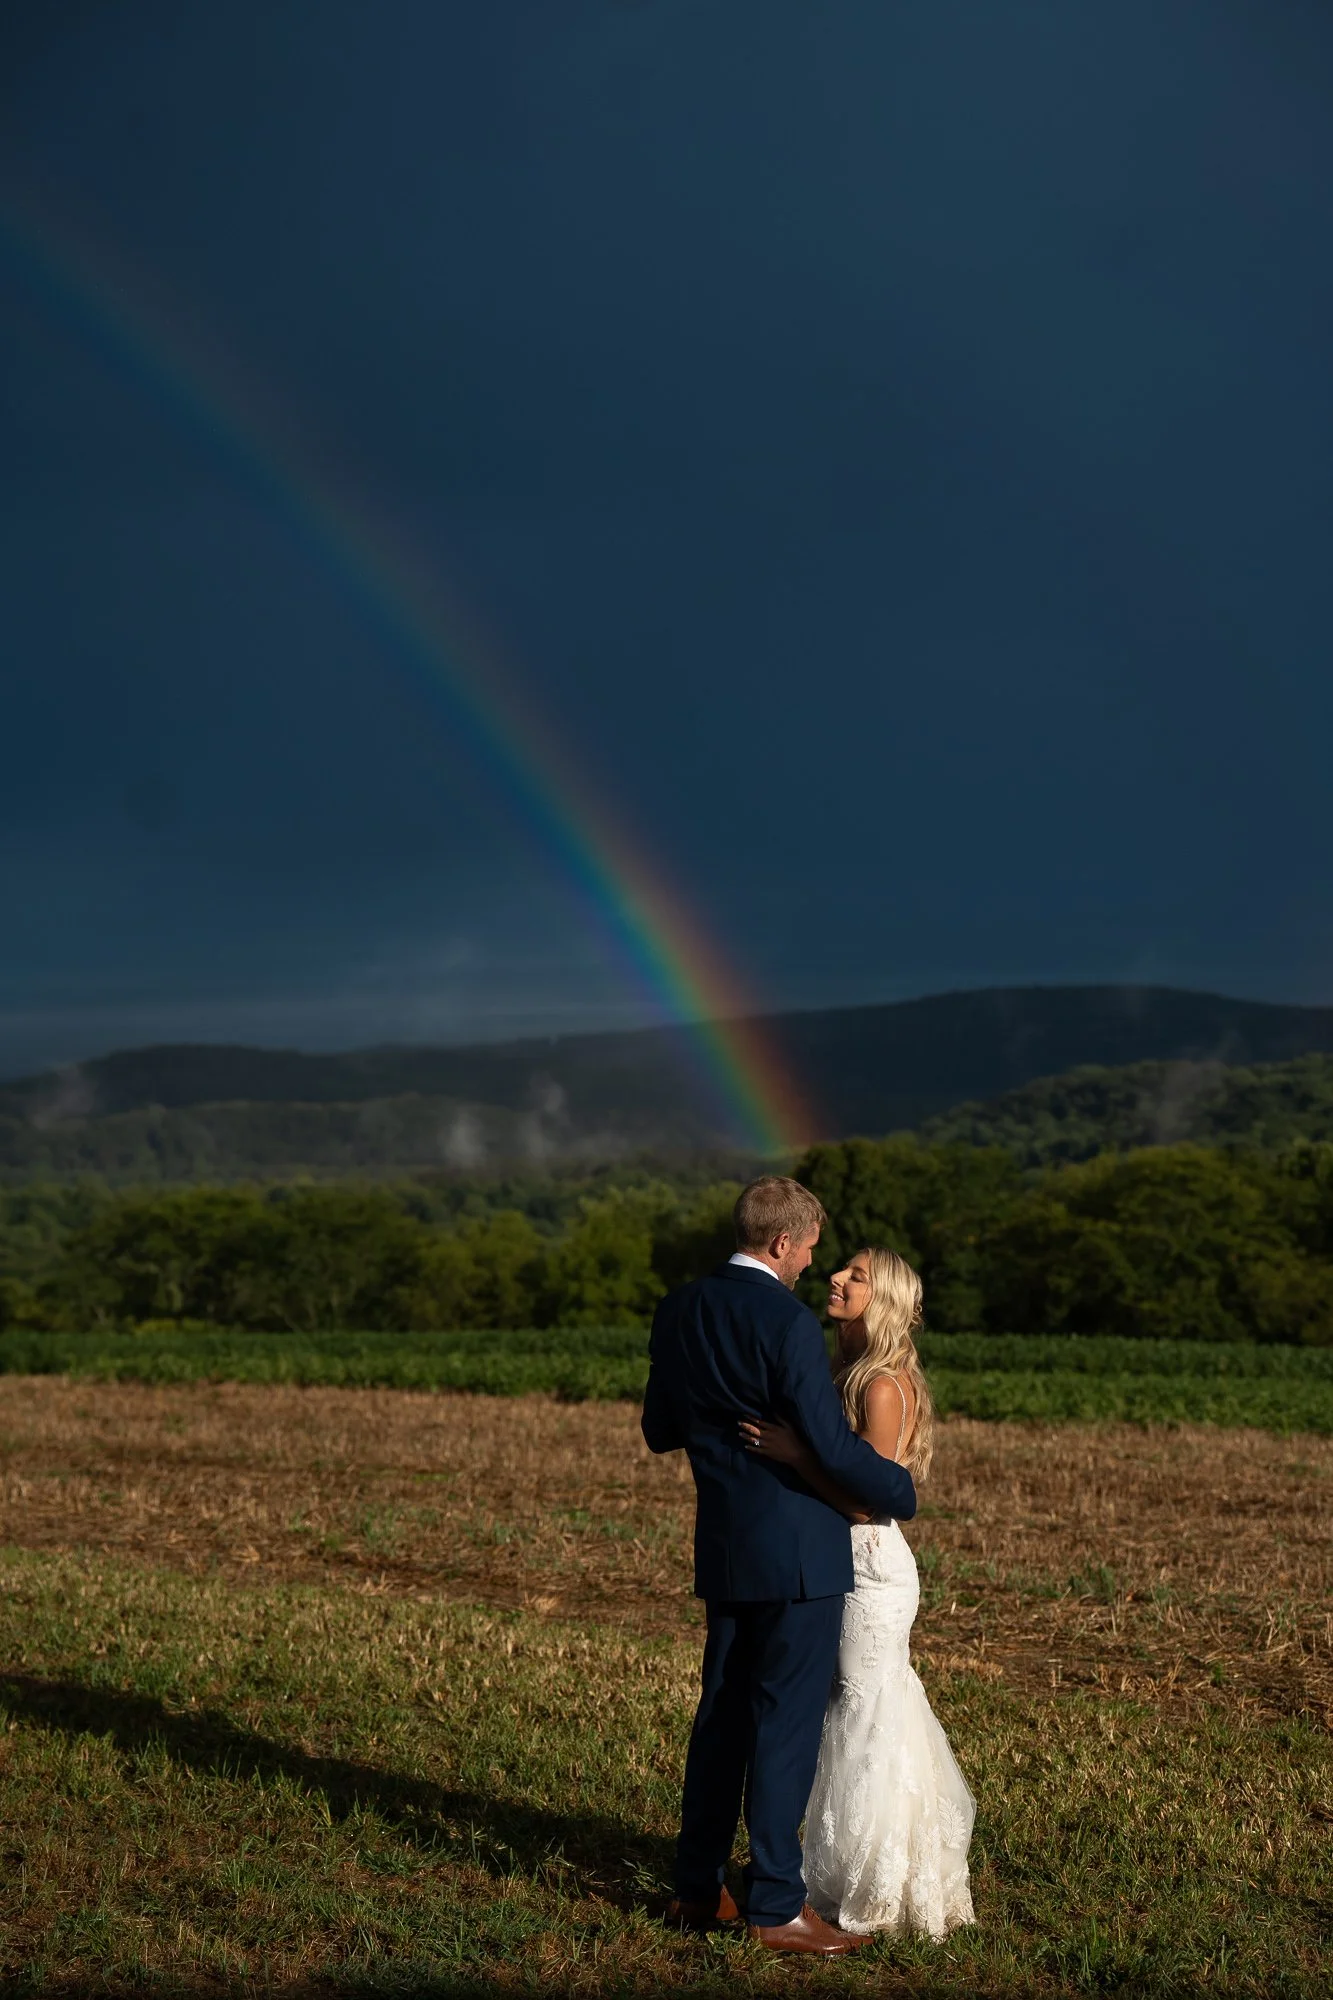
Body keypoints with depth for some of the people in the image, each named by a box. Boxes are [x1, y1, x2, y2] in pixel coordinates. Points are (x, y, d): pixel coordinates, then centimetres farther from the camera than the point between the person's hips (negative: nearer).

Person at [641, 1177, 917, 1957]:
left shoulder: (680, 1311, 5)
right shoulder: (789, 1323, -18)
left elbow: (660, 1431, 14)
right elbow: (834, 1449, -20)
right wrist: (902, 1492, -2)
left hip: (724, 1545, 8)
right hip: (798, 1549, -7)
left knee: (723, 1711, 16)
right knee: (788, 1720, -1)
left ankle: (698, 1888, 23)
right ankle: (776, 1905, 3)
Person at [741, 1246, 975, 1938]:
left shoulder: (885, 1386, -18)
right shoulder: (845, 1373, 9)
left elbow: (867, 1498, -22)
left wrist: (793, 1452, -29)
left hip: (872, 1568, -9)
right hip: (842, 1563, 9)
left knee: (866, 1726, 2)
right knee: (868, 1720, 17)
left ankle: (874, 1899, 15)